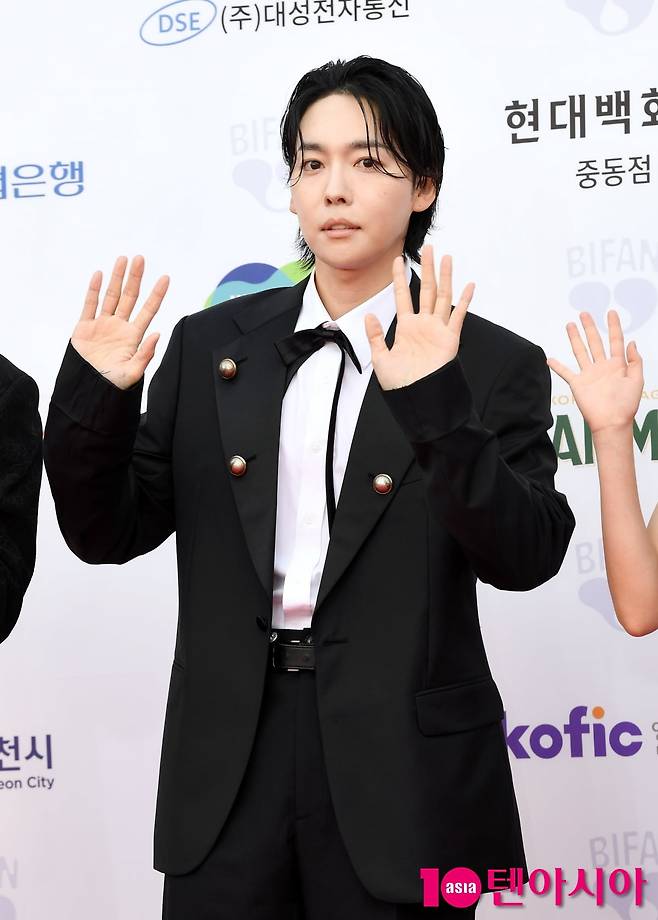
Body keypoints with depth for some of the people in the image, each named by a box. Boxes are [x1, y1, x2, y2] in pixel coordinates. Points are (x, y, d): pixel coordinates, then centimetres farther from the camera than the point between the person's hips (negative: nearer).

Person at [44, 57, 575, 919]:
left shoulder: (493, 364, -3)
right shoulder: (210, 346, 5)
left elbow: (528, 557, -13)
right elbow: (107, 534, 5)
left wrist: (436, 406, -26)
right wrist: (93, 398, -12)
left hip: (401, 767, -2)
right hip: (228, 766, 2)